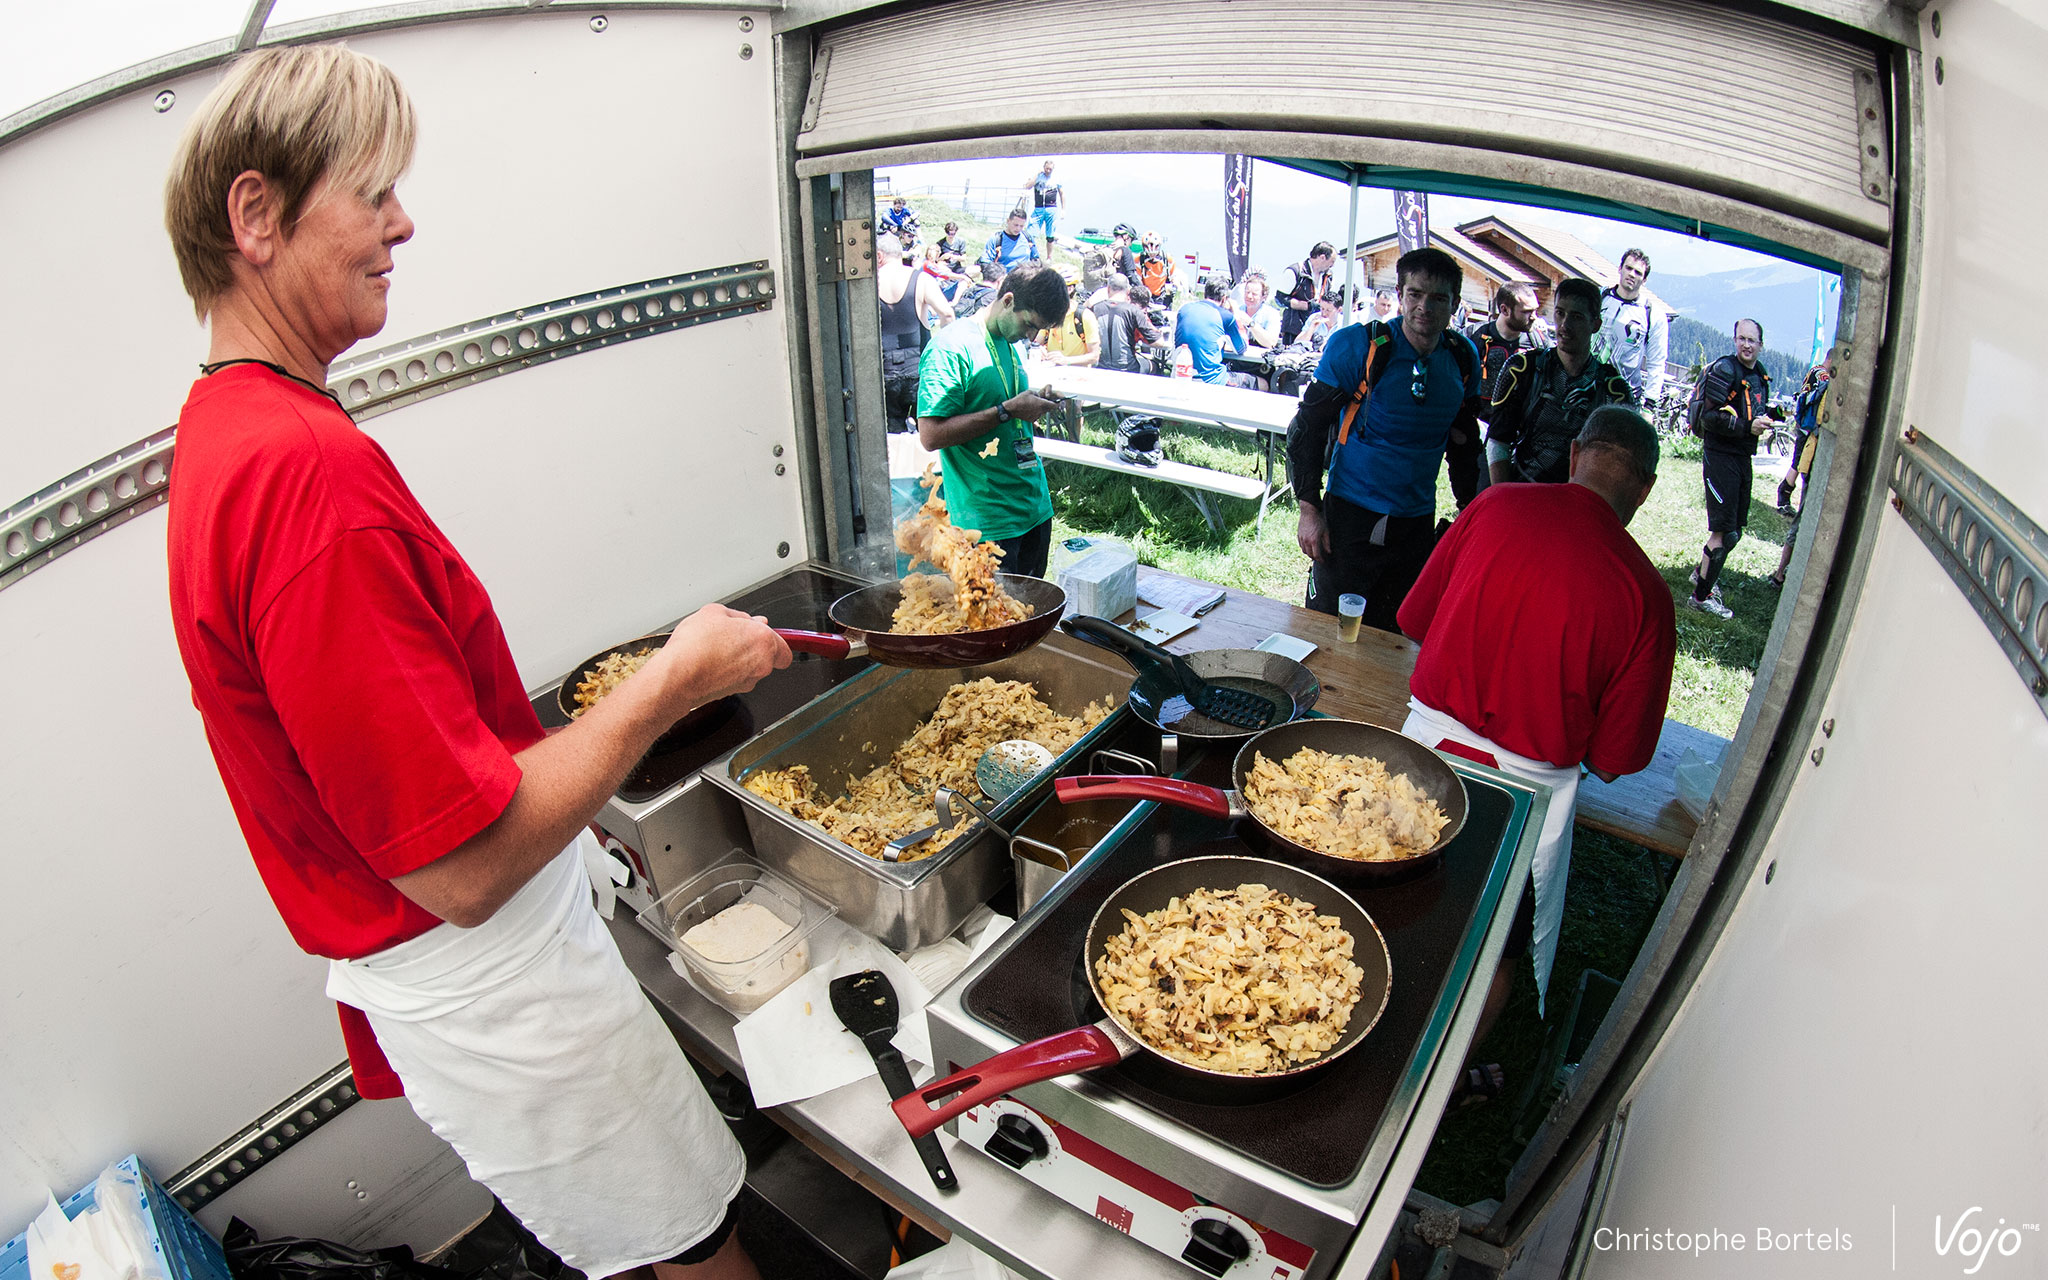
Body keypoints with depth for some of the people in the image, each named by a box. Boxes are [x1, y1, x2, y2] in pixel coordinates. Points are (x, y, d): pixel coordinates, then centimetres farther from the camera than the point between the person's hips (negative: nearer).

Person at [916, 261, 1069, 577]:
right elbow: (931, 435, -21)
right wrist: (1007, 410, -20)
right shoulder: (951, 346, -13)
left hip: (1035, 505, 8)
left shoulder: (1015, 343, 13)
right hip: (987, 521, -8)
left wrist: (1036, 402, 4)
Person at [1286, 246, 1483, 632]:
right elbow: (1307, 427, -7)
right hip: (1350, 517, -4)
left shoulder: (1463, 357, 4)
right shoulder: (1356, 345, -11)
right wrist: (1309, 509, -11)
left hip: (1418, 525, 4)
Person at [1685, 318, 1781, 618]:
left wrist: (1766, 420, 6)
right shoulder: (1725, 370, -12)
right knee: (1725, 532, -9)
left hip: (1742, 456, 8)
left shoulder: (1760, 375, 13)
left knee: (1734, 528, 16)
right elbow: (1709, 416, -19)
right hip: (1720, 455, -8)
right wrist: (1748, 427, -24)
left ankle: (1700, 573, 34)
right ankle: (1701, 596, -2)